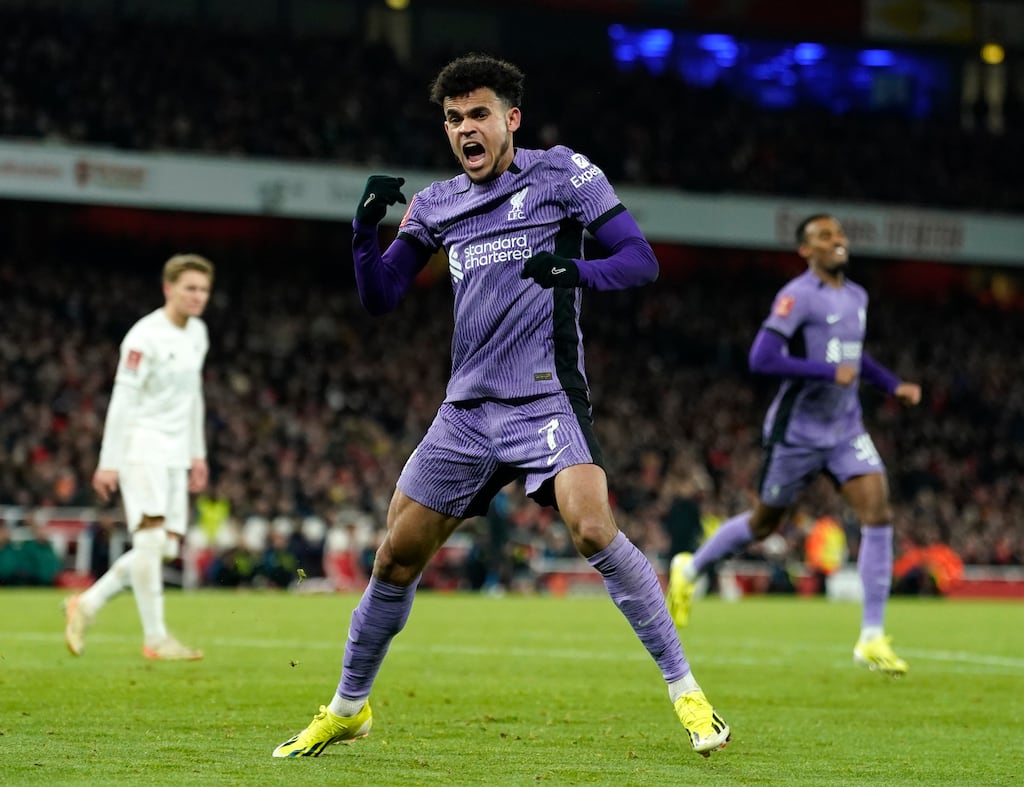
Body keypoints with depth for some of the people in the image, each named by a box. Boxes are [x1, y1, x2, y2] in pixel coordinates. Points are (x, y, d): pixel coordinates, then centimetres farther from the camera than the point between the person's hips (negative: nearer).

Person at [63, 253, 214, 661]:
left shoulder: (198, 333, 12)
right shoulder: (145, 336, -12)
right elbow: (123, 398, -14)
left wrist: (197, 453, 21)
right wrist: (109, 462, -17)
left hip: (175, 455, 8)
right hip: (142, 447, -8)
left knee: (167, 547, 3)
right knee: (151, 536, -16)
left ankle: (86, 605, 15)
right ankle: (155, 638, -14)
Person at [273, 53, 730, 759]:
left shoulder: (561, 172, 0)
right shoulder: (436, 203, 13)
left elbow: (640, 259, -4)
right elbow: (380, 297, 11)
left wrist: (576, 271, -24)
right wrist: (367, 224, -6)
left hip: (548, 396, -5)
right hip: (467, 408, 5)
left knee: (594, 528, -26)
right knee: (398, 554, 5)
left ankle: (686, 692, -17)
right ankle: (348, 708, 24)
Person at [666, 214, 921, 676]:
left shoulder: (857, 297, 9)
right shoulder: (798, 296, -15)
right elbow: (761, 359, -25)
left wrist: (892, 385, 16)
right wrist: (829, 372, -26)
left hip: (846, 429, 6)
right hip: (798, 431, -6)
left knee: (878, 513, -13)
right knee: (764, 524, 10)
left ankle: (872, 639, -12)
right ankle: (691, 569, 40)